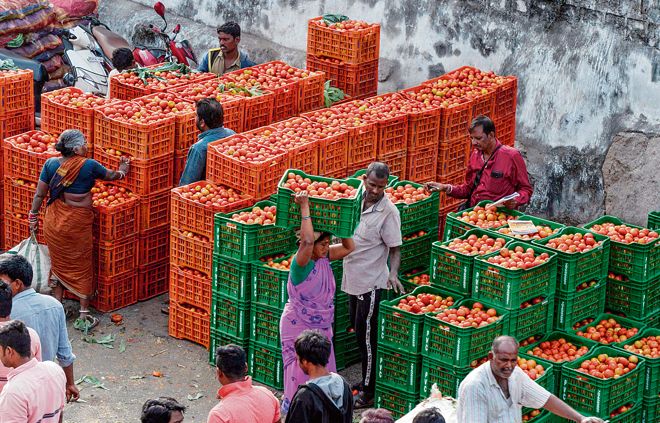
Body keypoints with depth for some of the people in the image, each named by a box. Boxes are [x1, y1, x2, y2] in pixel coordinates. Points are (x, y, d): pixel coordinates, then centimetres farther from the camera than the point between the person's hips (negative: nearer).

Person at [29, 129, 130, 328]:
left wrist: (33, 215, 13)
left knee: (58, 263, 20)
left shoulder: (50, 164, -6)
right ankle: (84, 314, 13)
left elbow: (40, 194, -1)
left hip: (53, 222, 4)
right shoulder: (89, 166, -16)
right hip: (77, 223, -4)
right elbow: (111, 176, 3)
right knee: (82, 267, 9)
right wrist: (121, 170, 25)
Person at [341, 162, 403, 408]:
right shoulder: (357, 200, 3)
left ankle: (368, 391, 7)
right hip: (354, 277, 8)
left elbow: (395, 249, -17)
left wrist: (393, 274, -32)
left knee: (366, 336, -2)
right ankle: (366, 379, 31)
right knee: (358, 330, 17)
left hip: (372, 282, -8)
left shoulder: (388, 212, -18)